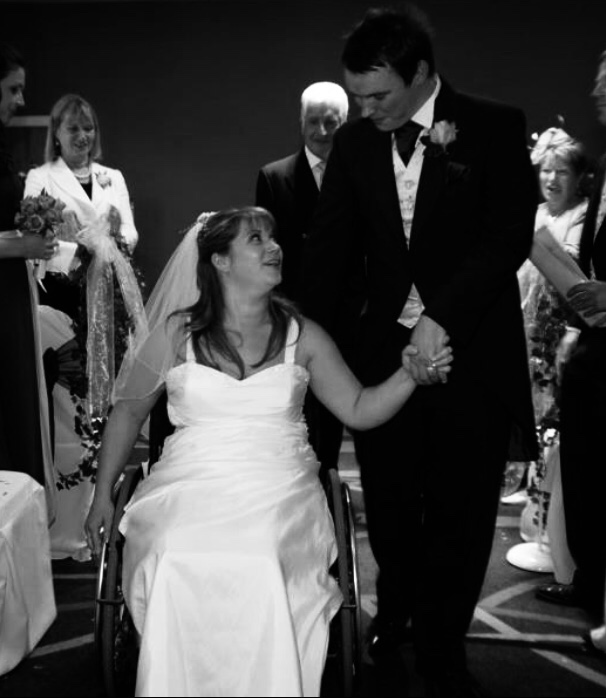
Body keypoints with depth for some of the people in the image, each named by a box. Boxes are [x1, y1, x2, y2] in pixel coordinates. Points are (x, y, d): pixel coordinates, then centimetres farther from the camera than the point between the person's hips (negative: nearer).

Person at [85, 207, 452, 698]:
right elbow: (129, 410, 16)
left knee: (261, 569, -31)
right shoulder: (177, 332, 7)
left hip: (279, 491, 0)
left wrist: (409, 375, -8)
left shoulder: (303, 337, 9)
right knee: (177, 569, -30)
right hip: (192, 487, 0)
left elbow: (359, 410, 10)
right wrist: (103, 493, 13)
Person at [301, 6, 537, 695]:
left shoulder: (494, 128, -4)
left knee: (460, 510, 8)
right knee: (389, 502, 12)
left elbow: (508, 235, -12)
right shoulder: (354, 143, 5)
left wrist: (442, 318, -23)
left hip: (471, 354, -2)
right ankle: (395, 608, 41)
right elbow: (329, 250, 3)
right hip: (385, 351, 3)